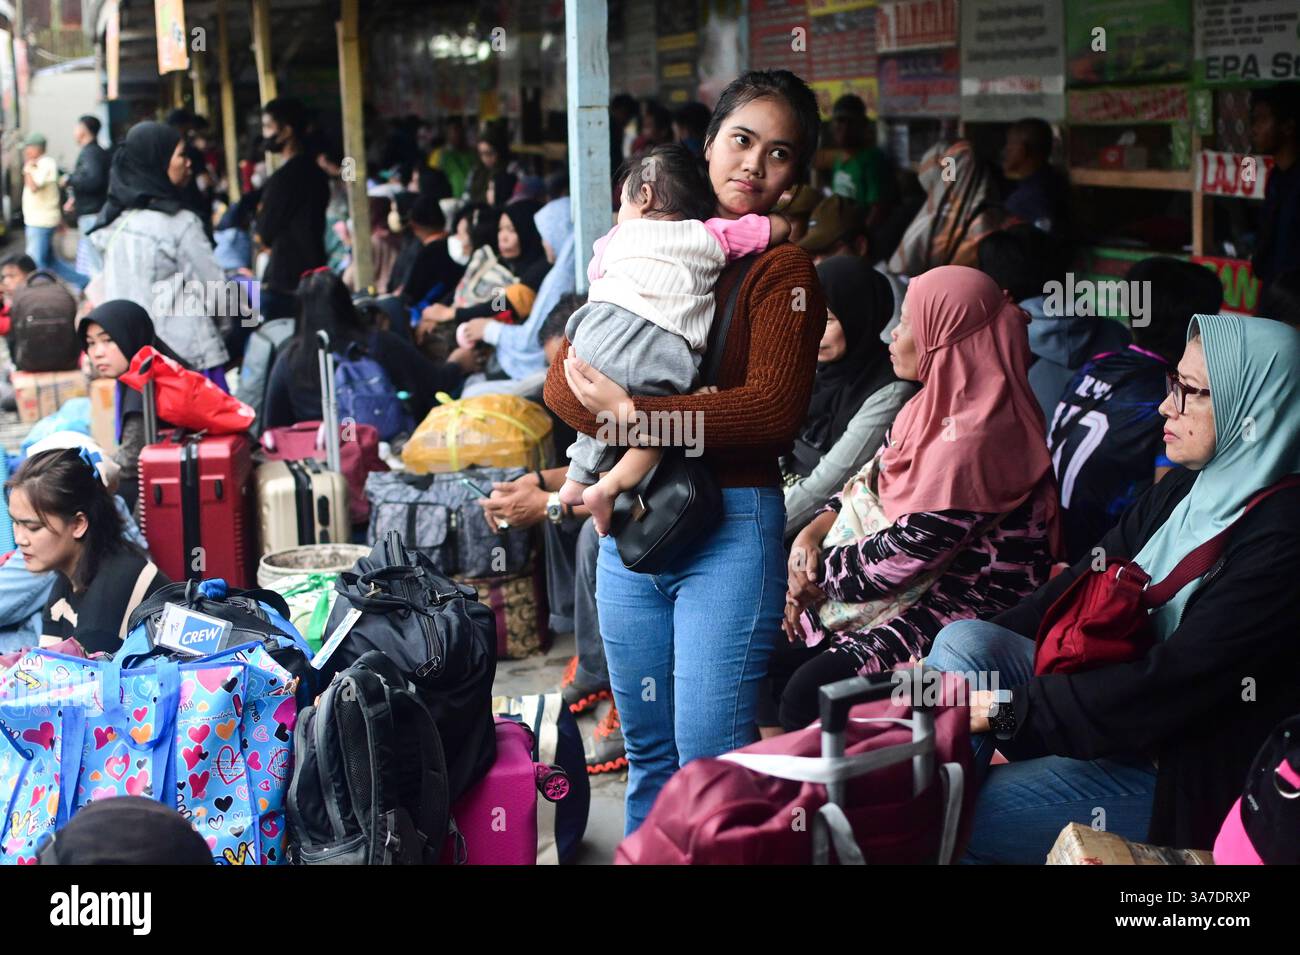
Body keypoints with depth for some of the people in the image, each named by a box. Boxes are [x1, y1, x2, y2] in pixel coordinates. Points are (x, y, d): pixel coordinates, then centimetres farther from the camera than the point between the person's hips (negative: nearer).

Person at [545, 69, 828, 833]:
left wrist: (635, 413, -15)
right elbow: (565, 377, 7)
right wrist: (608, 413, -14)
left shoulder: (783, 268, -4)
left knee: (709, 758, -5)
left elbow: (773, 408, -16)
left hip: (730, 524, -5)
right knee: (648, 749, 15)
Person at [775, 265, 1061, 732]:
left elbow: (908, 549, -23)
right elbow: (868, 482, 14)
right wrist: (811, 535, -3)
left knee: (807, 696, -21)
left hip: (962, 612, -10)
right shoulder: (938, 405, 7)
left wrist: (819, 574, -9)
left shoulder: (972, 441, -25)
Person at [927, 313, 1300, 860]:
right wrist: (980, 653, -3)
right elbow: (1086, 581, 8)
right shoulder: (1189, 487, 4)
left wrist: (1005, 707, -23)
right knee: (963, 641, -10)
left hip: (1181, 777, -8)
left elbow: (1174, 685, -26)